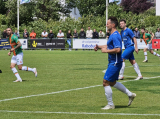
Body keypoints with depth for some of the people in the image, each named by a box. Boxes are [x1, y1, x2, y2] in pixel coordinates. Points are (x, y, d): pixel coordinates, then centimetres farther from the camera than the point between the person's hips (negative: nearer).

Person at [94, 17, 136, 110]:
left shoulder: (115, 36, -20)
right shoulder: (113, 35, 13)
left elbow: (118, 49, -29)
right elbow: (109, 46, 27)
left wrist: (106, 51, -20)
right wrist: (99, 47, 13)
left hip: (115, 63, -11)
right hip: (113, 63, 11)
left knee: (106, 82, -6)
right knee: (112, 83, 20)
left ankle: (110, 105, 3)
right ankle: (130, 94, 26)